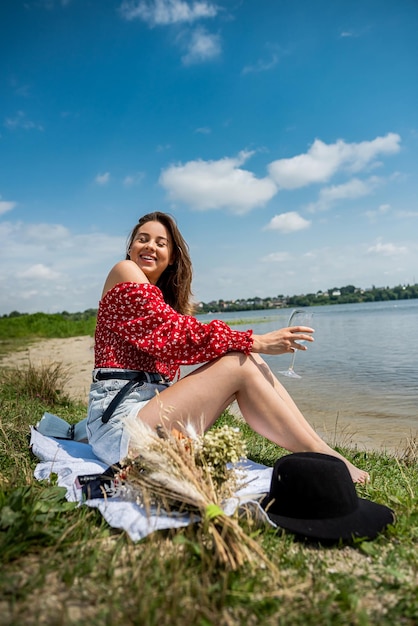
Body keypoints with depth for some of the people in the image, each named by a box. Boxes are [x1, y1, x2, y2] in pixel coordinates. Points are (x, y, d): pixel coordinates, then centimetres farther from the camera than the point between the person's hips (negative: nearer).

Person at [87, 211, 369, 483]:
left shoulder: (164, 298, 19)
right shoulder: (125, 274, -4)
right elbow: (172, 333, -15)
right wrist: (254, 341, -16)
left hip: (151, 405, 7)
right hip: (120, 424, -7)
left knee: (249, 359, -7)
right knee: (238, 364, -18)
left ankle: (319, 445, -8)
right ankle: (320, 456, -10)